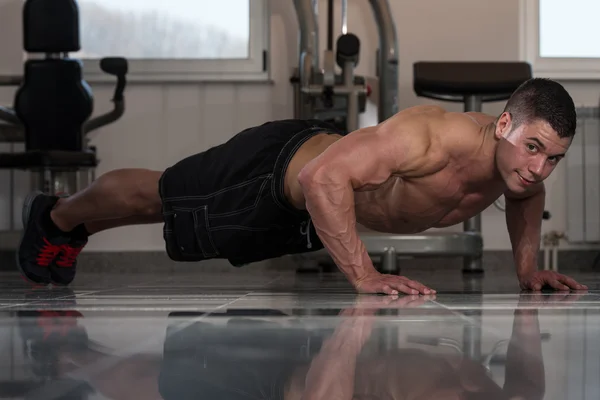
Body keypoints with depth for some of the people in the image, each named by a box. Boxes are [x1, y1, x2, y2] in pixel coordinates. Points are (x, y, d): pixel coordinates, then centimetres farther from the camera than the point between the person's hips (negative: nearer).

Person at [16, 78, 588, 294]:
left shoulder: (523, 159, -18)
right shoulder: (434, 136, -43)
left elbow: (526, 197, 9)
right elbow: (325, 176, -44)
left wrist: (527, 267, -3)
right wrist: (363, 276, -44)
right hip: (278, 167, -8)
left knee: (169, 202, 29)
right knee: (153, 196, 17)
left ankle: (66, 225, 56)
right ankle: (58, 216, 48)